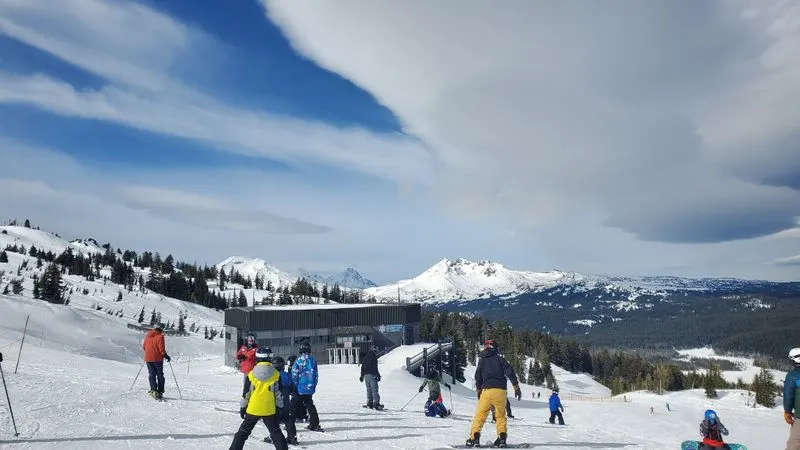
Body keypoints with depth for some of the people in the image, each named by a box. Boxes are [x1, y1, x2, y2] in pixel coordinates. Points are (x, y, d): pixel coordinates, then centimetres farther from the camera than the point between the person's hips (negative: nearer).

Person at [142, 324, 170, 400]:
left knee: (152, 374, 8)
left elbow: (143, 346, 13)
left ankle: (153, 390, -7)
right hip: (157, 358, -4)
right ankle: (160, 392, 6)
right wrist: (166, 356, -3)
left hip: (148, 358, 4)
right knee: (160, 375, 7)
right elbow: (161, 348, -15)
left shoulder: (147, 335, 6)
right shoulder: (160, 336, -12)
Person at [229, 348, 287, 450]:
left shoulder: (252, 374, -5)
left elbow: (246, 394, 1)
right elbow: (279, 394, -1)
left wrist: (243, 408, 12)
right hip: (269, 410, 0)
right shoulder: (275, 375, -5)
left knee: (243, 431, 15)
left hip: (252, 410, 0)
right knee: (276, 432, 11)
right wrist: (279, 408, 9)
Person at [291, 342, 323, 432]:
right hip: (309, 388, 4)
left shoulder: (298, 360, -10)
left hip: (300, 388, -4)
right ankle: (315, 424, 10)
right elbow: (316, 375, 7)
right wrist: (314, 385, 18)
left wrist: (293, 387, 0)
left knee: (294, 405, 8)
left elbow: (294, 375, -9)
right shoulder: (313, 360, 2)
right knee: (310, 405, 14)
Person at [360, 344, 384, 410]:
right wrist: (378, 375, -12)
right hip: (372, 375, -8)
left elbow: (362, 367, 19)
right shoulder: (373, 356, -11)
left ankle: (369, 403, 13)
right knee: (374, 390, -6)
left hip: (366, 375, 8)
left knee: (369, 390, 13)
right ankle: (376, 404, -10)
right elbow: (375, 367, -16)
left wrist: (362, 375, 26)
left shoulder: (365, 357, 14)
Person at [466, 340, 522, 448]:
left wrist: (479, 390, 27)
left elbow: (478, 377, 15)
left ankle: (475, 438, -6)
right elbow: (510, 372, -1)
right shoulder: (499, 359, 7)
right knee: (501, 415, 14)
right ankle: (502, 438, 5)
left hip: (487, 390, 0)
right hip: (501, 390, 0)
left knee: (480, 415, 4)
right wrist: (516, 387, 2)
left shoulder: (481, 360, 12)